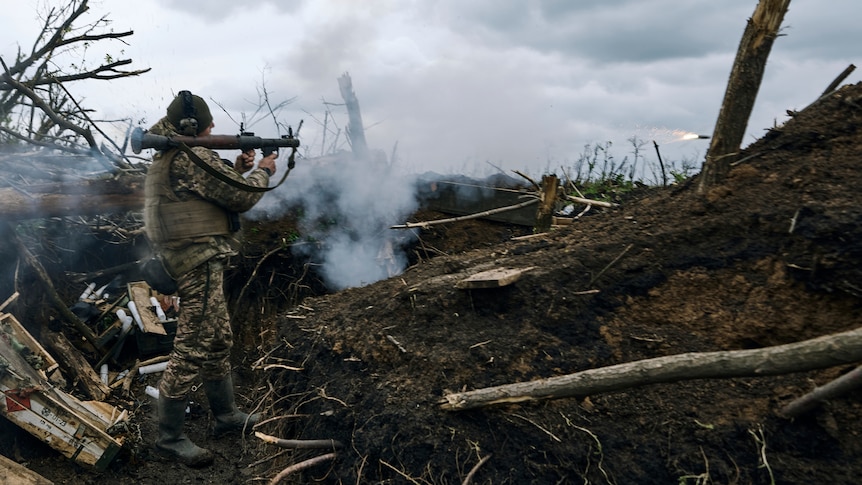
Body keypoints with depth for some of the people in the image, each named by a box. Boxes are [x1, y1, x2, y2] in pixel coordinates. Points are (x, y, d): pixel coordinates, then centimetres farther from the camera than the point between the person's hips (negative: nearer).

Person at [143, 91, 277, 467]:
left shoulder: (167, 157, 15)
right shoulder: (192, 156, -16)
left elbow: (215, 192, 23)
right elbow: (242, 198, -14)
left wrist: (238, 169, 14)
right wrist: (263, 172, 2)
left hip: (192, 262, 11)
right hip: (200, 265, -11)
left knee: (219, 341, 18)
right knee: (191, 351, -3)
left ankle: (226, 415, 30)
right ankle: (170, 437, 8)